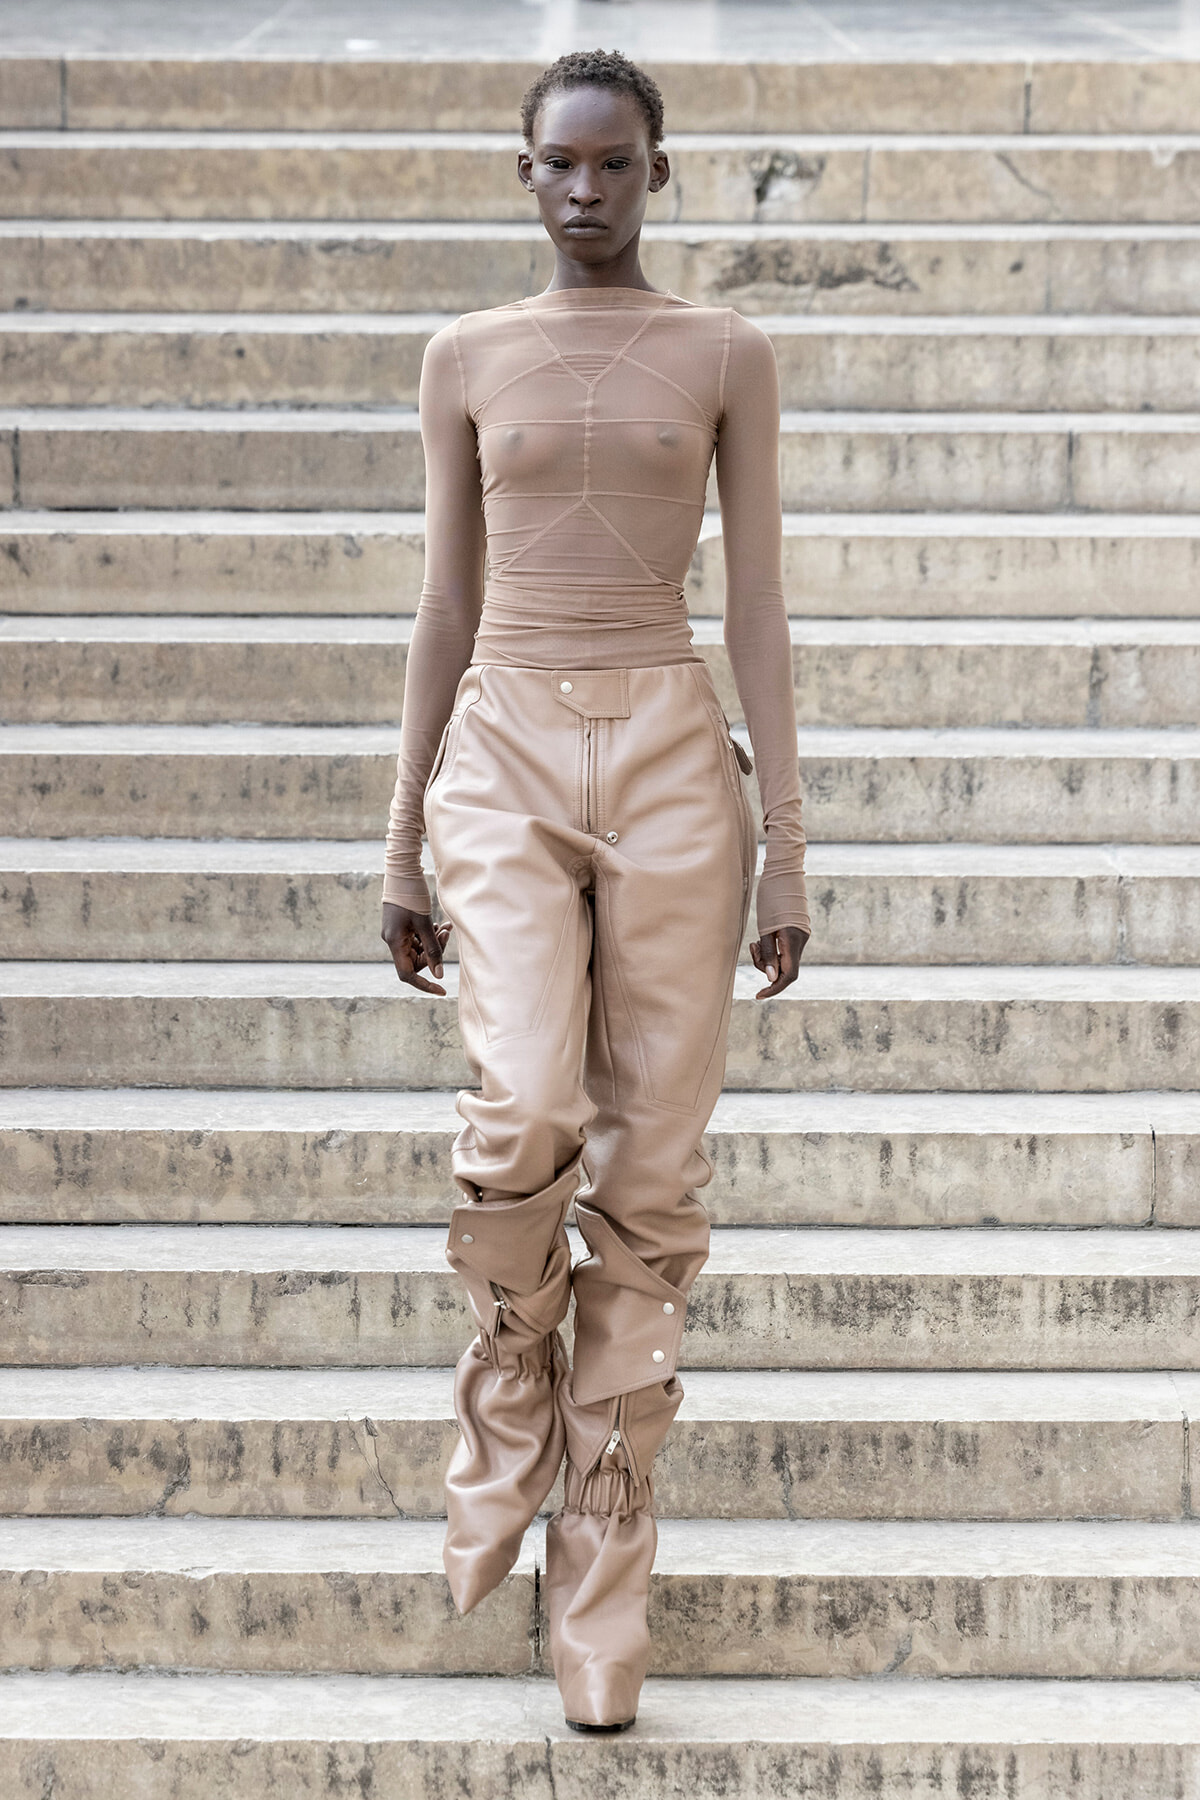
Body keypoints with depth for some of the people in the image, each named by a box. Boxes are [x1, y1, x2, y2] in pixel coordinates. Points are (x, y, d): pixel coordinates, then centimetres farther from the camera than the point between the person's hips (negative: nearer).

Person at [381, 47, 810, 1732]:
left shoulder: (727, 355, 6)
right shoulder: (467, 357, 9)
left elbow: (760, 606, 4)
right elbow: (444, 614, 10)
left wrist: (788, 845, -3)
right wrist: (401, 846, 7)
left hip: (672, 761, 0)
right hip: (506, 759, 0)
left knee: (653, 1168, -2)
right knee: (524, 1116, -23)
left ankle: (604, 1585, 7)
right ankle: (510, 1407, 7)